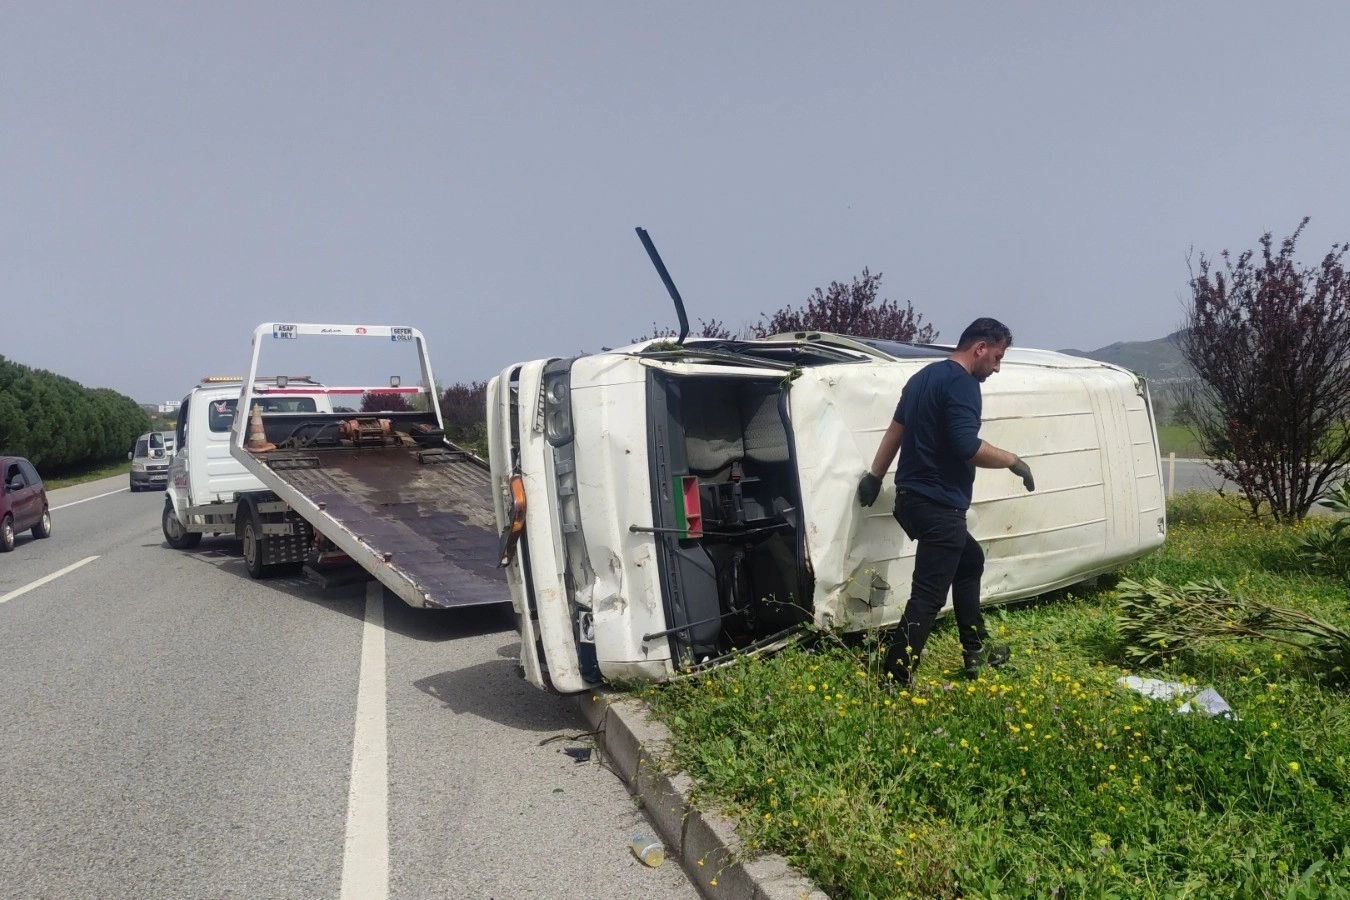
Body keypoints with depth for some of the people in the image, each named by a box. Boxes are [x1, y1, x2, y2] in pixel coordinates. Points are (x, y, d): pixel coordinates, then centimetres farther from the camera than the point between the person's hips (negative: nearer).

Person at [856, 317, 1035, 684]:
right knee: (928, 596, -8)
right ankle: (894, 680, -7)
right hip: (937, 505, -11)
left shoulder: (925, 376, 16)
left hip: (912, 498, 11)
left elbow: (896, 428, 21)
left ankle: (975, 651, 34)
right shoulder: (962, 383, -14)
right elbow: (967, 447, -24)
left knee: (970, 560, 26)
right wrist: (1012, 460, -8)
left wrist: (875, 476, 27)